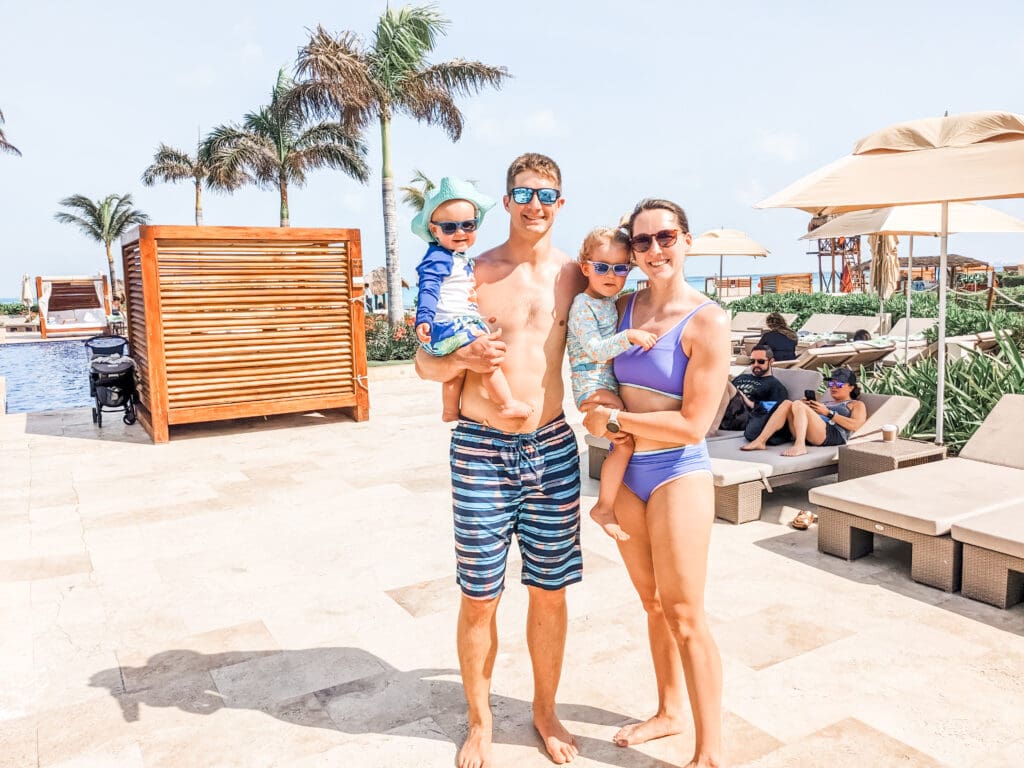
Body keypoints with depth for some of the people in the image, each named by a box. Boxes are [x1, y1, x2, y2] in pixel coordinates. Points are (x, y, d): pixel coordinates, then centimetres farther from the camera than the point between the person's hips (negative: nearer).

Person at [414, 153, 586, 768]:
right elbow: (425, 363, 0)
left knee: (551, 591, 12)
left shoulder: (574, 275, 5)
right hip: (481, 449, -2)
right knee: (480, 597, 6)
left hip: (553, 448, 2)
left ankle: (546, 711, 35)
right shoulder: (474, 273, -2)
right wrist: (464, 359, -19)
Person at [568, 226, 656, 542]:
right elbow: (595, 350, -22)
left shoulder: (612, 302, 15)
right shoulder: (583, 305, -11)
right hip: (592, 384, -9)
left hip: (613, 383, 9)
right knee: (625, 442, -23)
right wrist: (629, 336, -29)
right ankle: (604, 508, -10)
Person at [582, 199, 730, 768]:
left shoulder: (707, 321, -14)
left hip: (678, 473, -6)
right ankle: (670, 711, 38)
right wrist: (601, 414, -1)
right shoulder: (625, 307, 4)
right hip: (626, 471, 6)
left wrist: (615, 419, -11)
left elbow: (692, 425, -17)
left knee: (686, 615, 2)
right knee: (654, 603, 19)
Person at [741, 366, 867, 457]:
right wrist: (808, 407, 6)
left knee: (798, 404, -25)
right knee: (787, 403, -16)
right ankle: (760, 441, -29)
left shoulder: (856, 405, 22)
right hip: (806, 435, 6)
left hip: (834, 435, -5)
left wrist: (828, 413, -1)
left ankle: (800, 446, -46)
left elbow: (855, 426, 0)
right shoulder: (825, 403, 40)